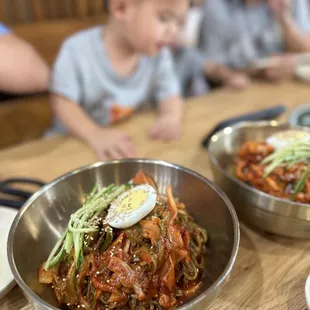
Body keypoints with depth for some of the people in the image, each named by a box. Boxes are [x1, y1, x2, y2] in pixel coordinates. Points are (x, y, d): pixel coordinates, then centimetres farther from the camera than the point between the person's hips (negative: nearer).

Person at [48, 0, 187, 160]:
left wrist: (171, 117, -24)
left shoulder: (159, 54, -7)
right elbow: (63, 102, -17)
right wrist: (95, 135, -34)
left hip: (129, 143, 3)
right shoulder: (78, 50, -18)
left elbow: (170, 94, 0)